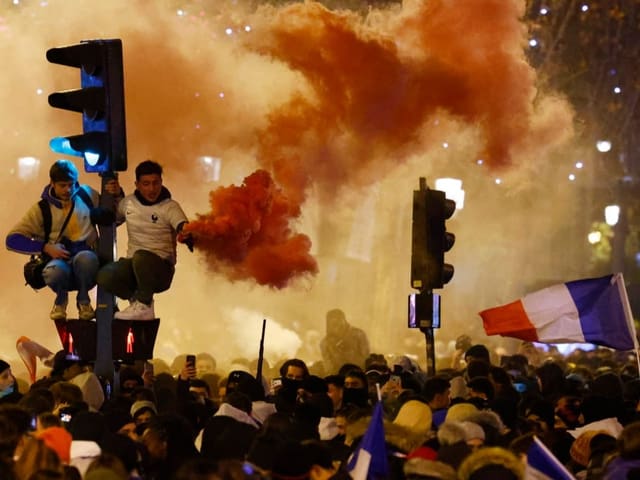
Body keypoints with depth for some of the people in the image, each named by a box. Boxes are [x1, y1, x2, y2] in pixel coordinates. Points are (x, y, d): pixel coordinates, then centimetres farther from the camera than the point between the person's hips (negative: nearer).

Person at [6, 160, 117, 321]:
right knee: (55, 270, -38)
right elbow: (12, 239, -2)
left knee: (85, 257, -36)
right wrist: (45, 247, -14)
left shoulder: (87, 195, 8)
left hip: (86, 265, 1)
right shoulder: (42, 209, 3)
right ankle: (61, 300, 1)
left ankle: (83, 300, -4)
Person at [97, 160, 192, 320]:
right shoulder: (128, 203, 8)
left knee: (141, 257, -38)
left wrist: (186, 235, -48)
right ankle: (136, 298, 2)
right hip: (133, 265, 4)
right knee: (105, 276, -27)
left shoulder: (170, 207, -6)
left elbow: (184, 228, -23)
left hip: (161, 269, -4)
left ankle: (144, 305, -15)